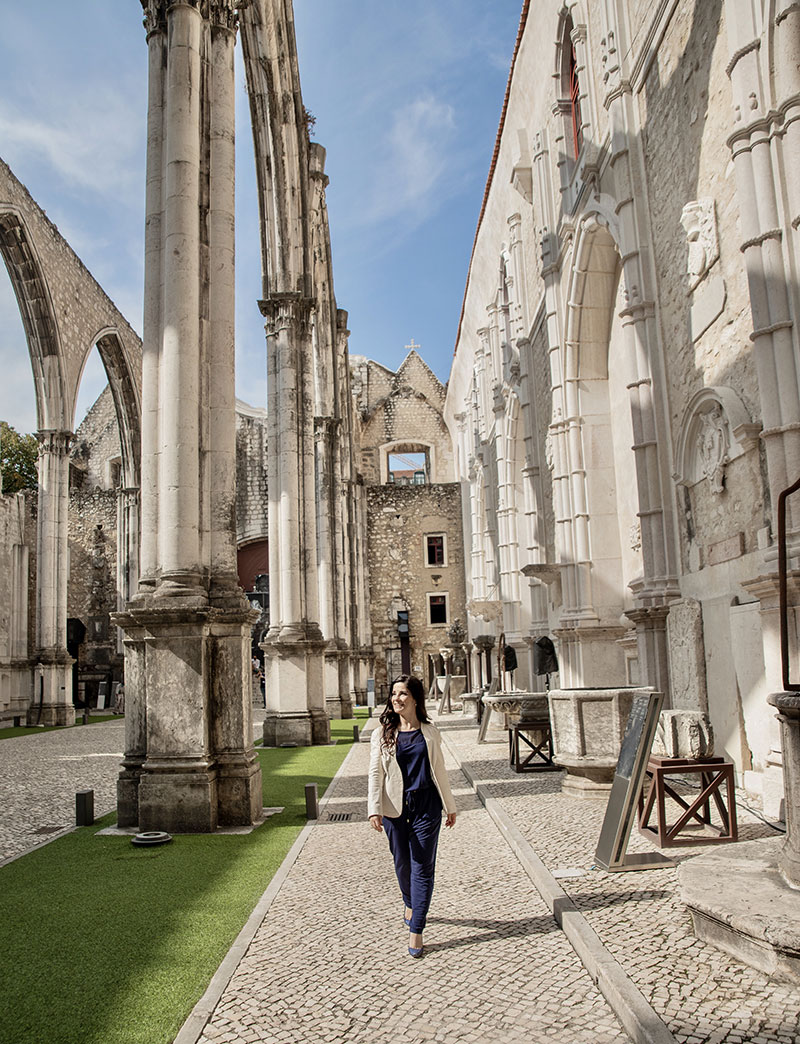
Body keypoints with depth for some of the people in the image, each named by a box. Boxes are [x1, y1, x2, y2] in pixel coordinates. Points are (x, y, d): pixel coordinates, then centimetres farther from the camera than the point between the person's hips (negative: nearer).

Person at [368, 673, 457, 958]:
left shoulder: (430, 732, 4)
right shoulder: (382, 734, 1)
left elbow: (439, 771, 10)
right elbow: (375, 773, -2)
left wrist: (450, 806, 12)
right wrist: (374, 810, -11)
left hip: (426, 806, 0)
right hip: (395, 806, 1)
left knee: (422, 867, -2)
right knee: (402, 863, 13)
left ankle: (416, 930, 5)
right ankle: (410, 904, 42)